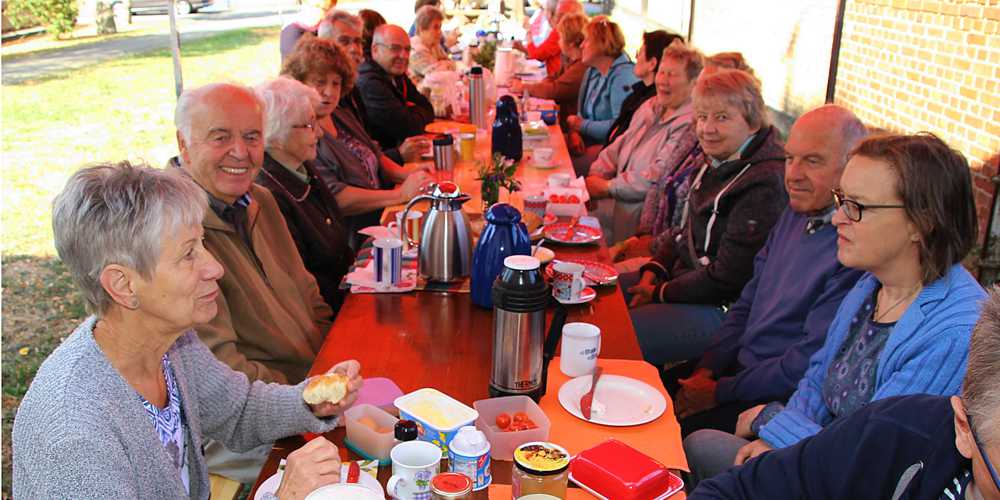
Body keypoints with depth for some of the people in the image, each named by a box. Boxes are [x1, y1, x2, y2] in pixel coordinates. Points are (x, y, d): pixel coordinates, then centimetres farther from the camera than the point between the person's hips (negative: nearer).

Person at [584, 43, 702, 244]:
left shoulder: (690, 124, -14)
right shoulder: (650, 106, 16)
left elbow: (658, 177, -20)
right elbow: (620, 145, 19)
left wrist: (608, 187, -15)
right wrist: (596, 175, 1)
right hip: (620, 193, 8)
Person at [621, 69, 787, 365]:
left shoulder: (764, 185, -23)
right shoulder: (715, 161, 6)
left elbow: (727, 278, -22)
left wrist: (660, 293, -12)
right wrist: (654, 271, 1)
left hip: (720, 307, -9)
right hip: (681, 273, 9)